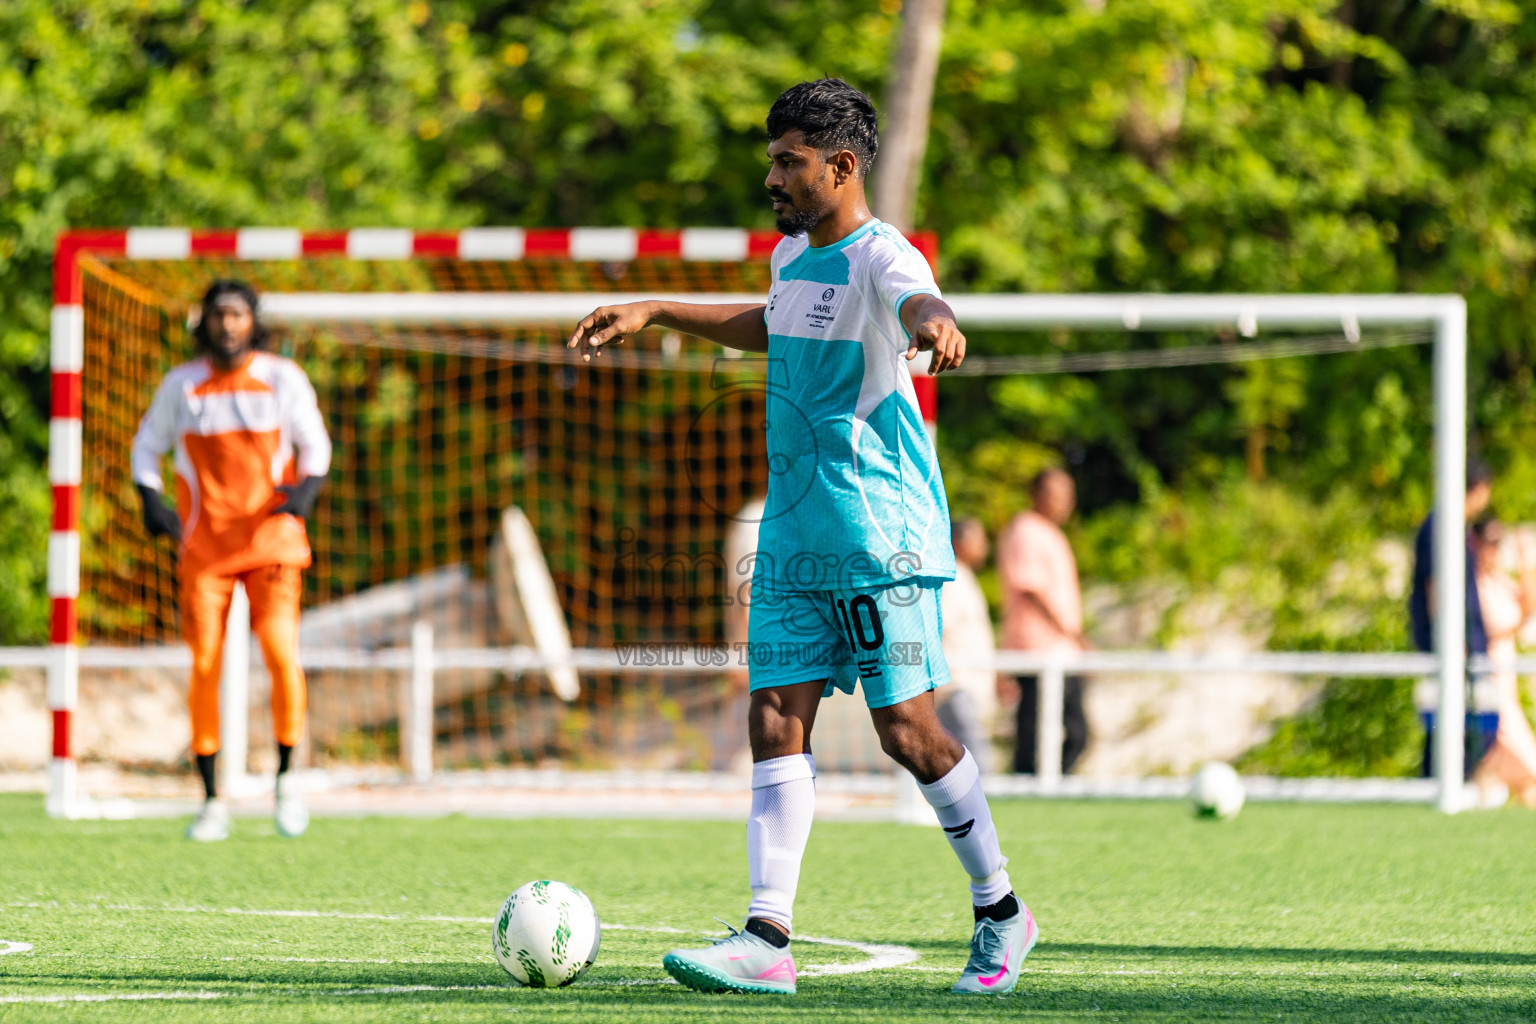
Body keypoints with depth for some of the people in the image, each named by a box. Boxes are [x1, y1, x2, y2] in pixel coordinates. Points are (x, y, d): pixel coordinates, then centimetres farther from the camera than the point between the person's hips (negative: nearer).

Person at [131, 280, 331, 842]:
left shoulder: (283, 378, 2)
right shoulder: (181, 385, 5)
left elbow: (314, 442, 9)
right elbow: (148, 445, 15)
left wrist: (307, 486, -11)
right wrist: (150, 499, -2)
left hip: (272, 538, -1)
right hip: (204, 543, 1)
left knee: (281, 652, -17)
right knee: (205, 665, -5)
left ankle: (286, 776, 3)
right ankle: (211, 801, 4)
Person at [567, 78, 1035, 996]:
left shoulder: (880, 256, -13)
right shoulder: (793, 254, 13)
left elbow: (921, 304, -37)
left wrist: (935, 326, -61)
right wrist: (654, 314, 34)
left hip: (882, 537, -8)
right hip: (795, 535, 8)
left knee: (907, 729, -6)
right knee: (777, 721, -2)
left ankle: (1001, 911, 12)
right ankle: (768, 939, -7)